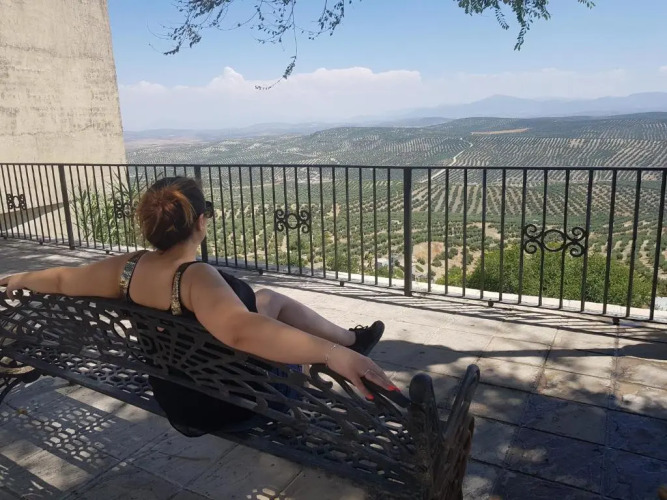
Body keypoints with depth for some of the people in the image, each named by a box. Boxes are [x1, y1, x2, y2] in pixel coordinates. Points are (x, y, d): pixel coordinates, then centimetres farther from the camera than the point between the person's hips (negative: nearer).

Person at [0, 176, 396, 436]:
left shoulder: (127, 269, -11)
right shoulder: (198, 278, -35)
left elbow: (63, 280, 5)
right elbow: (240, 329, -53)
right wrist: (333, 354, -58)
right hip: (222, 400, -7)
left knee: (269, 299, 17)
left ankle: (352, 339, 31)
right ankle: (350, 342, 34)